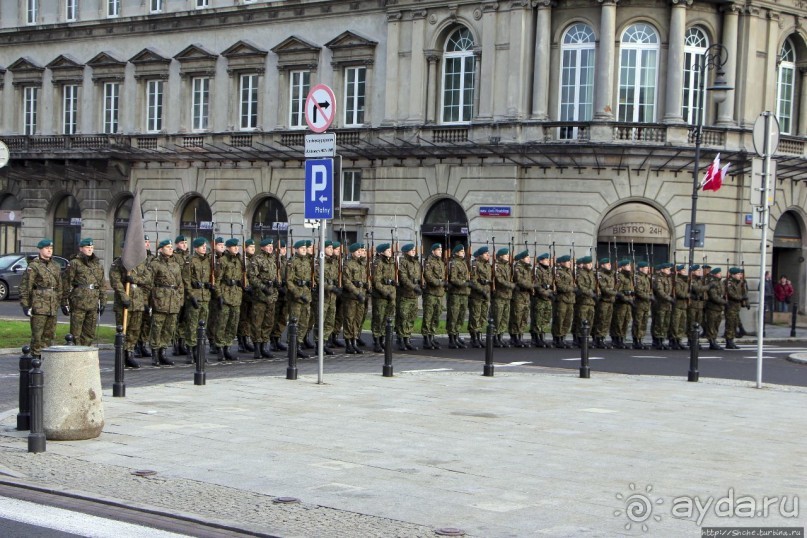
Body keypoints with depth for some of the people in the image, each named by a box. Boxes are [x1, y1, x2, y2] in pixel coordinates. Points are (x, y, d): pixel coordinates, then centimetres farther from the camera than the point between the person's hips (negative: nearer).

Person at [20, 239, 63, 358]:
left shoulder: (55, 266, 15)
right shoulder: (33, 266, -5)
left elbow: (59, 286, 20)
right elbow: (25, 287, -8)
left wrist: (58, 303, 17)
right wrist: (25, 305, -12)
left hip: (52, 306, 6)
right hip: (38, 306, -6)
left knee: (50, 334, 9)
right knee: (37, 334, -5)